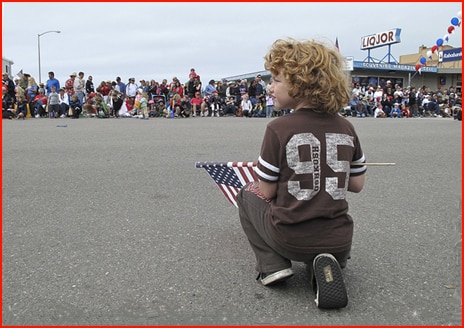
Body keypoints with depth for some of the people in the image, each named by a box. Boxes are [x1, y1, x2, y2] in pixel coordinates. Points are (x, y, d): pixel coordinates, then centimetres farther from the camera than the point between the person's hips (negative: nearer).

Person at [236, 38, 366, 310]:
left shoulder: (279, 129, -13)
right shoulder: (346, 128, 0)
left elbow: (266, 193, -7)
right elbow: (357, 185, 8)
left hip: (290, 239, -3)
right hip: (339, 242, 4)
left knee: (248, 194, 22)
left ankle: (273, 265, 9)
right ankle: (326, 263, 6)